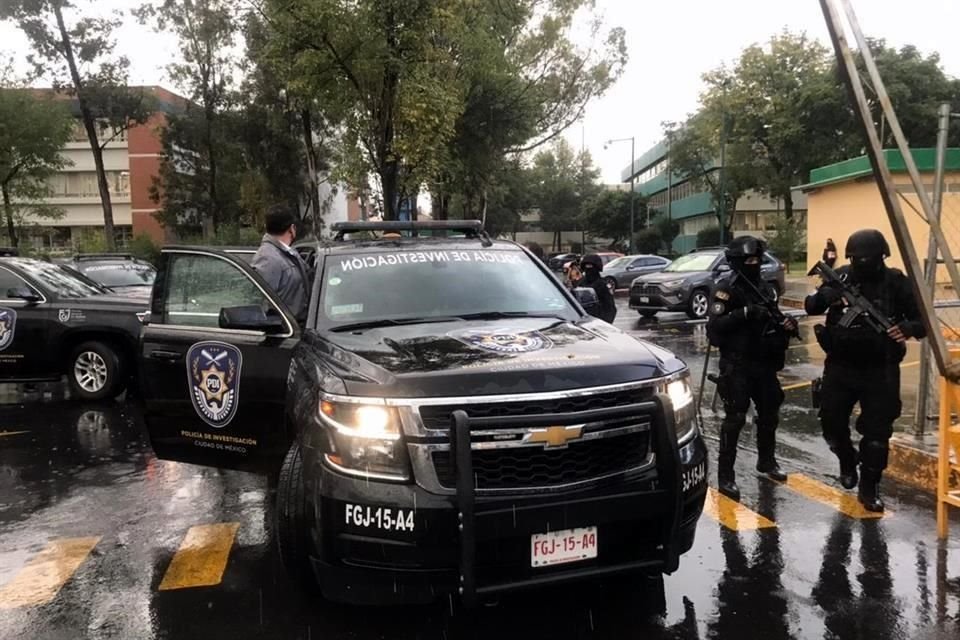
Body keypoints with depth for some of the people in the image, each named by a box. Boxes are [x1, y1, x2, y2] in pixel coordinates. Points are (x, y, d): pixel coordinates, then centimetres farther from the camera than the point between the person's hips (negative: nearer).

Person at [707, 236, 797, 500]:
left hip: (764, 364, 7)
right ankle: (725, 475, 0)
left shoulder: (766, 288, 11)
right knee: (735, 419, -7)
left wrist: (786, 325, -2)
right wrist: (744, 313, -28)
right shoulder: (726, 289, -10)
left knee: (769, 414, 18)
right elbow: (714, 327, -20)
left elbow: (771, 324, 19)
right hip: (736, 366, -7)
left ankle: (767, 461, 38)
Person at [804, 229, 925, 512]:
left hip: (880, 371, -2)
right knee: (831, 421, 7)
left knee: (876, 432, 3)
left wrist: (909, 327, -29)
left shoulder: (896, 282, -8)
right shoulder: (840, 277, -4)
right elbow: (810, 306, 0)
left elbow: (923, 320, -5)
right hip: (840, 366, 2)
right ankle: (847, 461, 37)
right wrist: (823, 297, -23)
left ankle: (869, 488, 19)